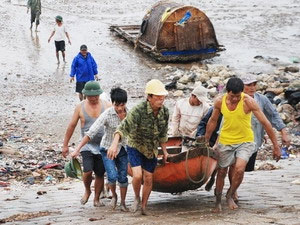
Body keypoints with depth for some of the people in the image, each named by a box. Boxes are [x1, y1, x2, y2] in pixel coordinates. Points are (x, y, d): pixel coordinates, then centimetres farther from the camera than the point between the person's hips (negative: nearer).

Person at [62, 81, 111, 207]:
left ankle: (96, 198, 24)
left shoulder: (107, 106, -3)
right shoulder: (80, 107, -2)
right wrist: (65, 145, 7)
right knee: (87, 171, -16)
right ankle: (87, 191, 15)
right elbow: (72, 126, 5)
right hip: (87, 145, -1)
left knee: (100, 174, 5)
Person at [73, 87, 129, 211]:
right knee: (112, 176, -15)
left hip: (122, 149, 3)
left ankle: (123, 202, 22)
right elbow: (91, 132, -26)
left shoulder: (129, 113, -9)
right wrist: (78, 148, -31)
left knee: (123, 177, 3)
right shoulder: (107, 114, -22)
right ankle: (114, 196, 16)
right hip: (108, 149, -3)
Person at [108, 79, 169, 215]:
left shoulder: (164, 112, -8)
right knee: (137, 175, -20)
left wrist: (164, 151, 13)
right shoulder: (138, 111, -27)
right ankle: (136, 198, 10)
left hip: (151, 149, 5)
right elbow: (123, 128, -33)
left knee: (148, 179, 7)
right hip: (135, 147, -5)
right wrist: (114, 144, -47)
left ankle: (144, 206, 25)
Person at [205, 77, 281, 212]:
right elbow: (213, 121, 8)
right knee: (221, 172, 11)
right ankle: (218, 201, 33)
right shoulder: (219, 102, -11)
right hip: (225, 141, 3)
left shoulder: (248, 102, -20)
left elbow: (265, 123, -17)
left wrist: (276, 146, -17)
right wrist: (206, 141, 13)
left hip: (245, 141, -2)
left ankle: (230, 196, 5)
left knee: (239, 169, -21)